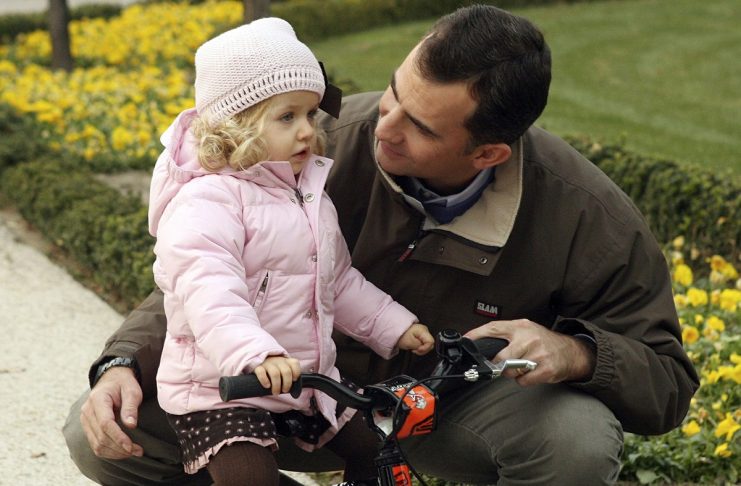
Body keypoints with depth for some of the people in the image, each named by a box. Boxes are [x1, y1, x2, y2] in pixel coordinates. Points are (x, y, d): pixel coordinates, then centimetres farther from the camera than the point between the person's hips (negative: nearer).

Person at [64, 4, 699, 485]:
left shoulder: (588, 219, -25)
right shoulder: (328, 145, -22)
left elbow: (668, 383, -16)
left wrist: (575, 354, -38)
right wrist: (124, 363, -27)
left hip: (454, 412, -1)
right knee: (103, 434, -15)